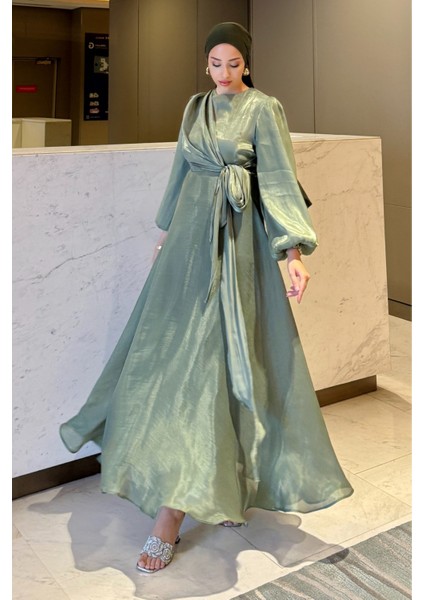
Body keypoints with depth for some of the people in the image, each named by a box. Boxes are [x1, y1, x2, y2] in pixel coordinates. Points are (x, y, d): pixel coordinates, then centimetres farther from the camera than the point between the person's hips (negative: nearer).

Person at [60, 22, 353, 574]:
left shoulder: (264, 109, -3)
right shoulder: (196, 107, 15)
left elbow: (280, 182, -11)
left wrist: (294, 251, -21)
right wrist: (167, 228, 27)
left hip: (236, 242, -6)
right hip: (190, 234, 6)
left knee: (208, 355, -10)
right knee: (171, 347, 4)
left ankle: (172, 515, -7)